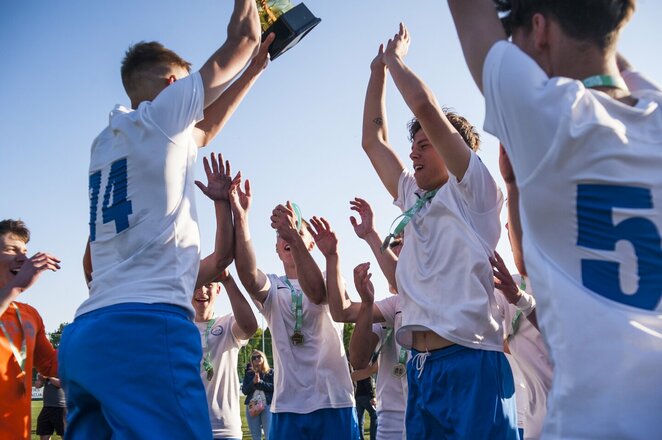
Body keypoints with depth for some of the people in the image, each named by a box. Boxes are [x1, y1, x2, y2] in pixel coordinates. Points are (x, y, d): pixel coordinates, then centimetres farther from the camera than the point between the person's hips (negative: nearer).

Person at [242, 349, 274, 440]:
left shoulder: (271, 372, 8)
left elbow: (274, 387, -4)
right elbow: (244, 390, 7)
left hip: (268, 405, -3)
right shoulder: (249, 374, 14)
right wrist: (253, 382, -9)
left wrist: (260, 382, -11)